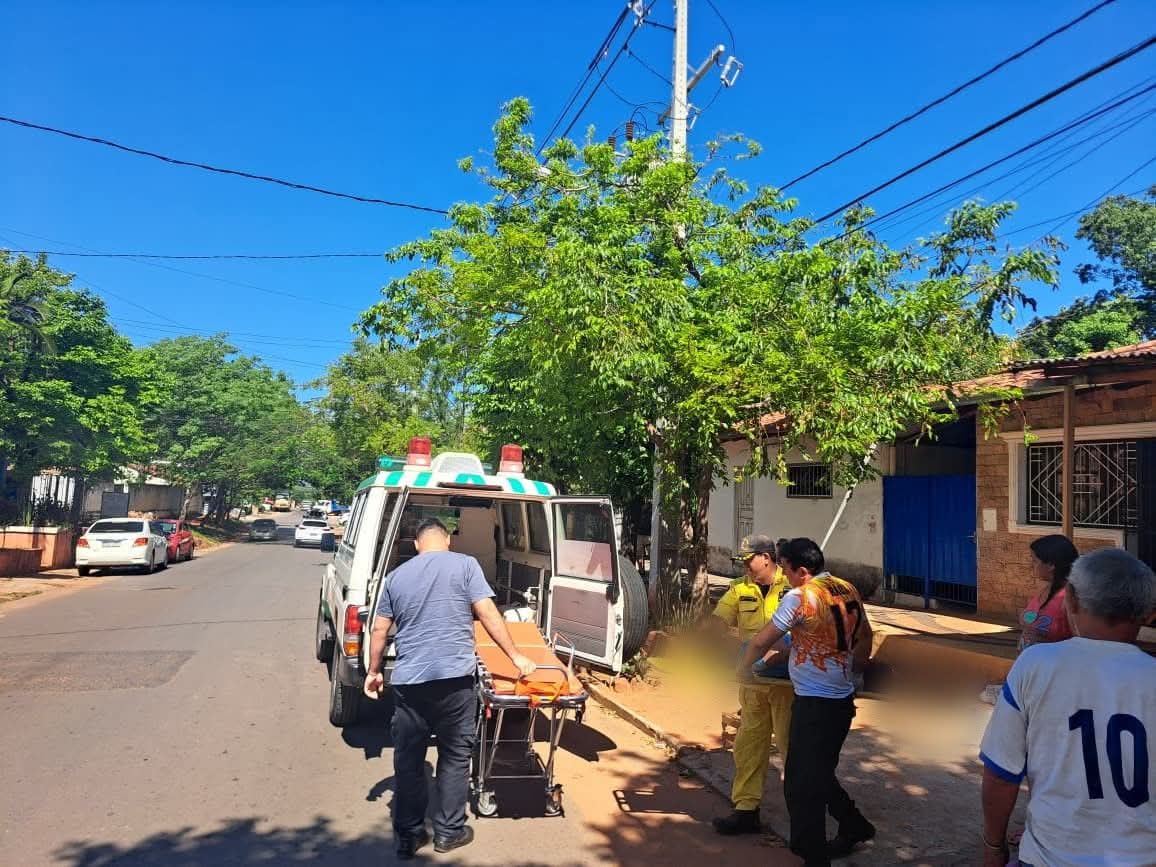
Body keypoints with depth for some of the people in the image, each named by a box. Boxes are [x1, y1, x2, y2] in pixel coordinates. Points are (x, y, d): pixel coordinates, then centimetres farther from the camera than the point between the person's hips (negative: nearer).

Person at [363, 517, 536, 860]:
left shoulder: (396, 576, 12)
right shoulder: (465, 565, 0)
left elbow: (379, 630, 15)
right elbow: (488, 615, -5)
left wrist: (373, 671, 28)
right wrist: (515, 656, 1)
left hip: (408, 680, 3)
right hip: (454, 677, -3)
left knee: (408, 760, 14)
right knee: (455, 757, 13)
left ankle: (408, 836, 22)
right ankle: (448, 831, 23)